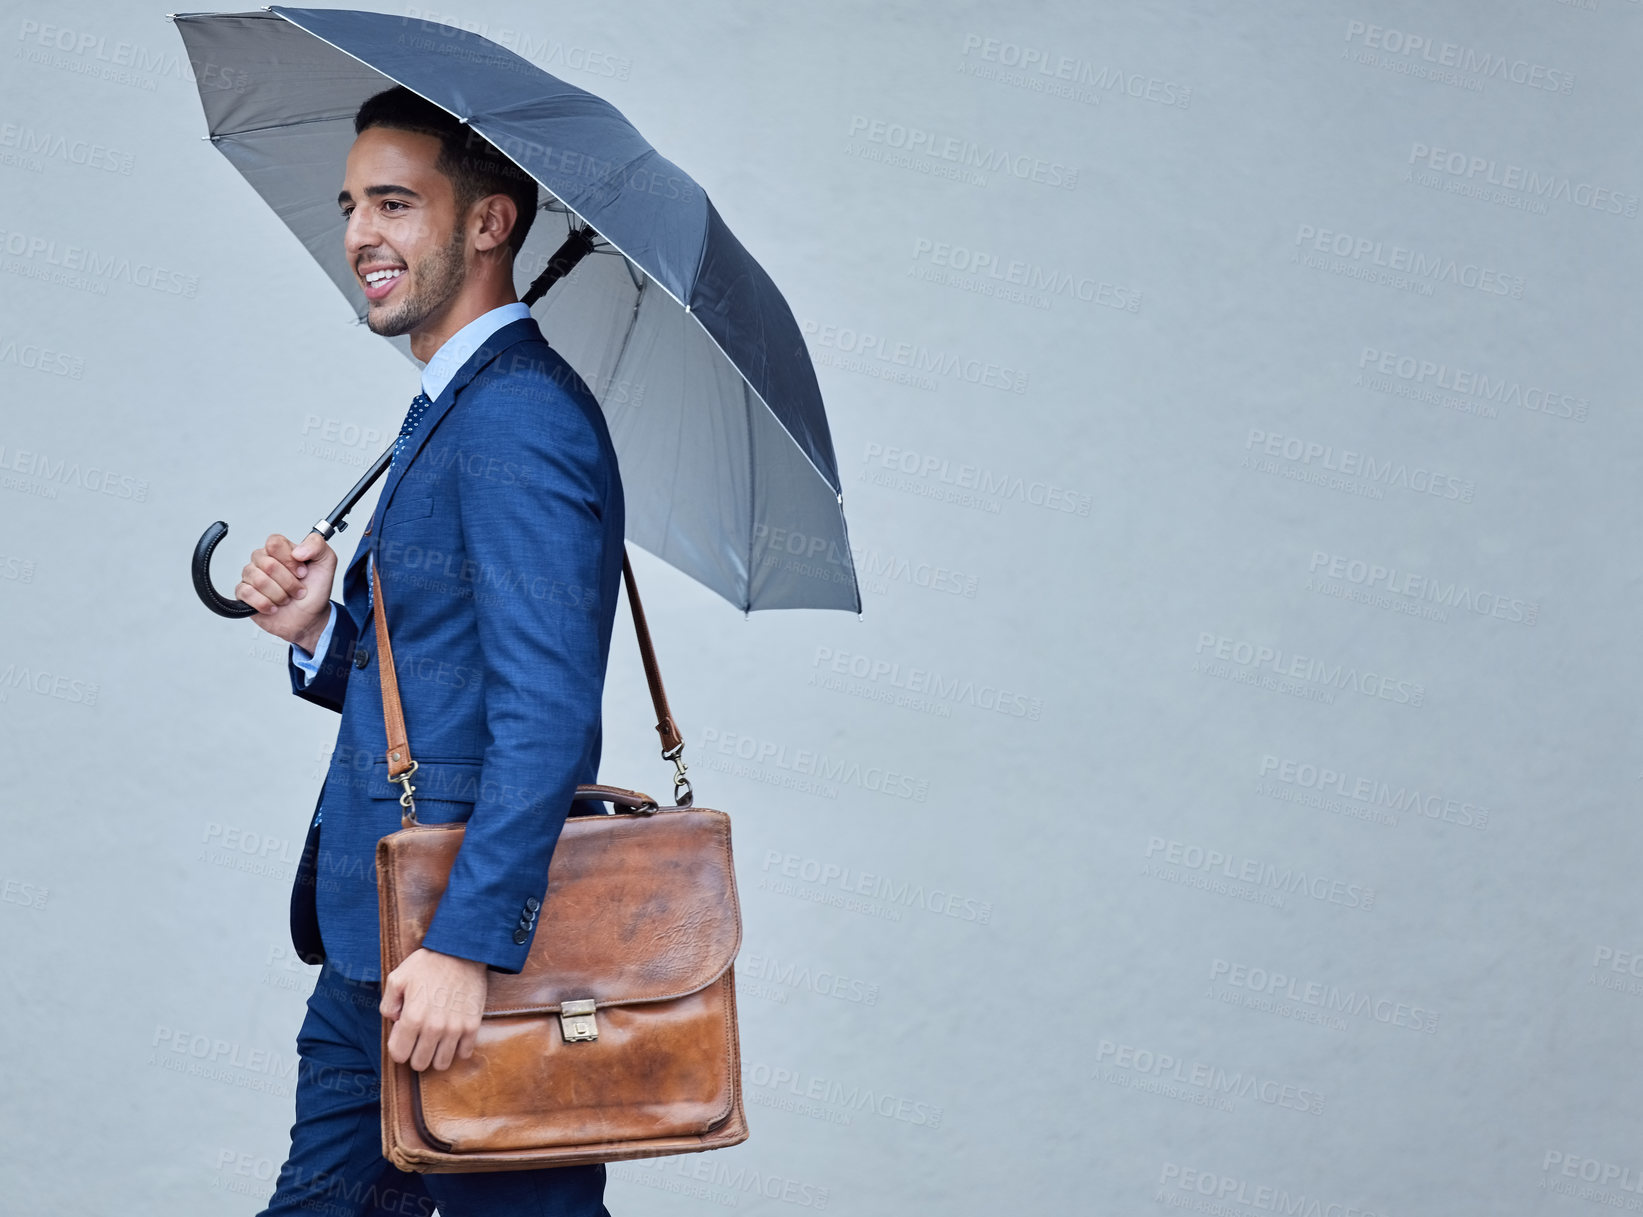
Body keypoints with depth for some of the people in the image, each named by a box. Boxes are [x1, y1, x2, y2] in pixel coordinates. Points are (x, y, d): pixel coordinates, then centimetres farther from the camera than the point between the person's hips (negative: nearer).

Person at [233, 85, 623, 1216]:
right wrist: (321, 632, 3)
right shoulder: (454, 408, 18)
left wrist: (465, 950, -25)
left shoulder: (517, 415, -15)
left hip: (468, 943, -10)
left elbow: (546, 714, -22)